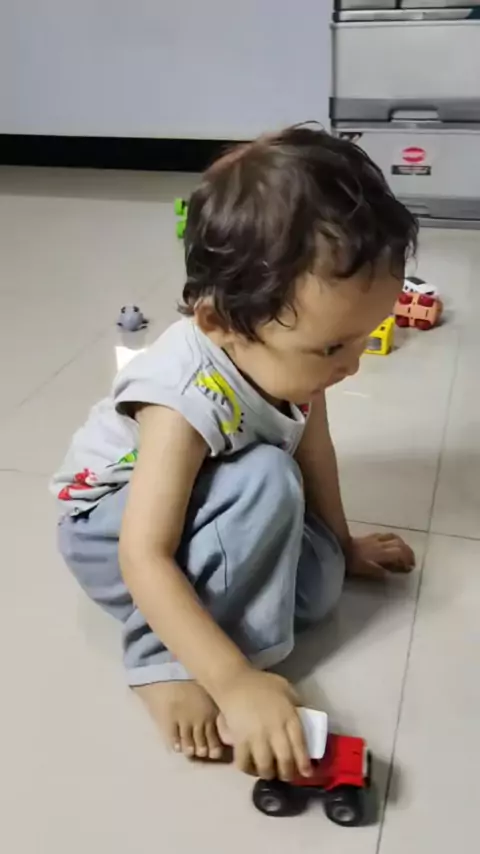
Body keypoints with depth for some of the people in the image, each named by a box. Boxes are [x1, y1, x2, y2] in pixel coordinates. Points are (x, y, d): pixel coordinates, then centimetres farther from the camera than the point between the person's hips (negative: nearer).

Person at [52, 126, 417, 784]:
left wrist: (342, 546, 13)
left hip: (199, 509, 7)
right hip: (110, 529, -7)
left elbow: (313, 446, 1)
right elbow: (143, 559, -40)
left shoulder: (288, 353, -17)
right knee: (266, 482, -33)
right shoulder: (186, 400, -38)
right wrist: (235, 681, -46)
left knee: (319, 585, -13)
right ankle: (165, 662, -22)